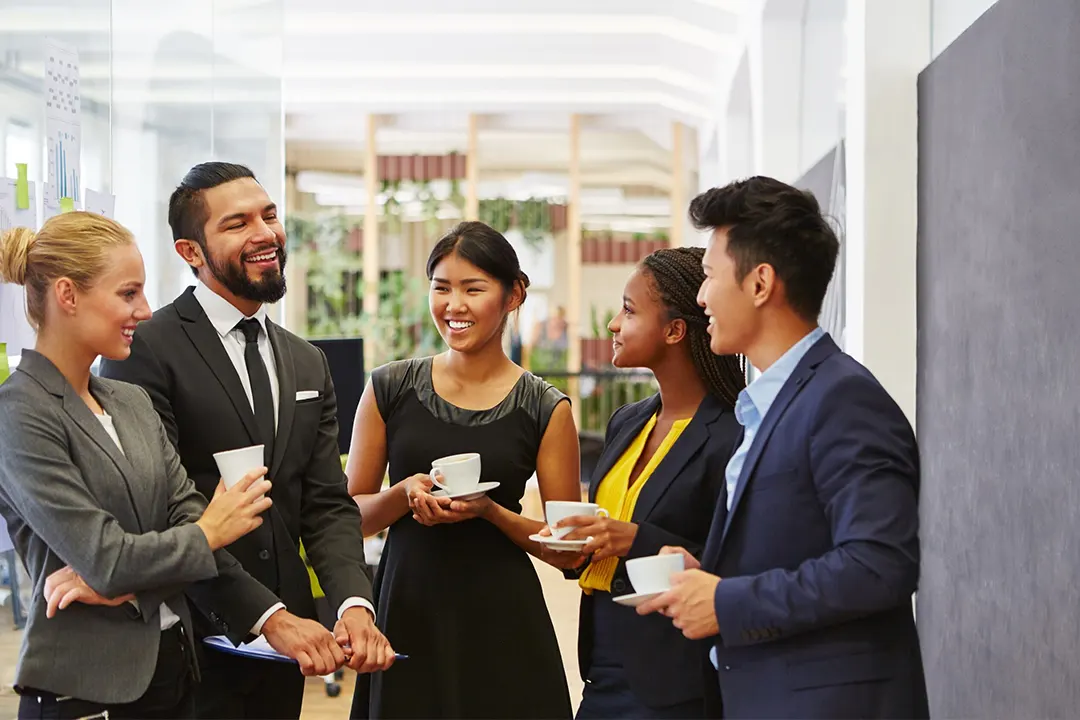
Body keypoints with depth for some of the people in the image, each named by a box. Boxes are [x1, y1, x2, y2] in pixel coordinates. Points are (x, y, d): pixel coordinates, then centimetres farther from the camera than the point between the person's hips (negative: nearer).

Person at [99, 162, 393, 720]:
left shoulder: (308, 365, 13)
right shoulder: (144, 352, -10)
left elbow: (326, 505, 7)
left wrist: (354, 603, -12)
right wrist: (270, 616, -22)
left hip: (285, 639, 6)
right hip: (187, 646, -6)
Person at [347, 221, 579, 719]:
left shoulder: (545, 410, -1)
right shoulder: (390, 389, 3)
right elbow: (352, 514, 7)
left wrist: (489, 511, -15)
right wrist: (404, 494, -13)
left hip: (501, 625, -1)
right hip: (407, 612, 1)